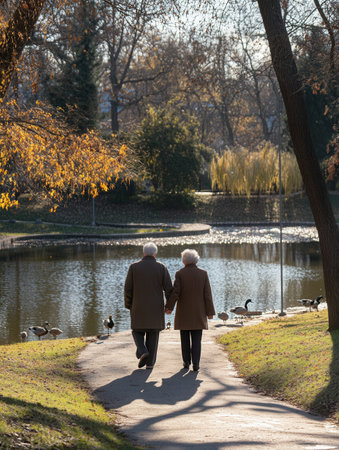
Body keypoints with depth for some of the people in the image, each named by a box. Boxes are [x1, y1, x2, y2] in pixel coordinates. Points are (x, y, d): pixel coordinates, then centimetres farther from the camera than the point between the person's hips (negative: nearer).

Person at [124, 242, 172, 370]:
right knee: (153, 334, 10)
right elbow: (169, 288, -5)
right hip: (156, 309, 1)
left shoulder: (134, 267, -4)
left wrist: (128, 306, 8)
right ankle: (150, 362, 7)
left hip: (138, 308, -1)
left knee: (138, 331, 15)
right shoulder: (161, 267, -4)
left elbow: (128, 288, -4)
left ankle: (142, 352, -10)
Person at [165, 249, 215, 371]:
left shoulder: (180, 274, -7)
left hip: (183, 311, -1)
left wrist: (169, 307, 2)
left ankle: (186, 362, 17)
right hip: (198, 312, 1)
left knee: (185, 338, 12)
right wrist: (210, 312, 1)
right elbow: (207, 294, -3)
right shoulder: (203, 273, -2)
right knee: (196, 339, 3)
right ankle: (196, 363, -7)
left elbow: (175, 292, -10)